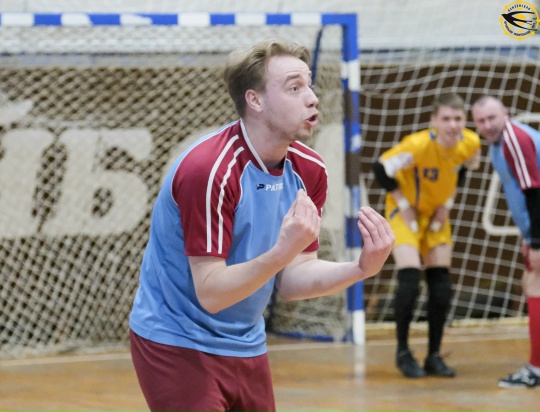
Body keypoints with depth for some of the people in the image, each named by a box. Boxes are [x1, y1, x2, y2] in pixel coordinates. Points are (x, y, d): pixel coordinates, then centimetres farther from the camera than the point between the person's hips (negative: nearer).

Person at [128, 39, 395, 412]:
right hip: (178, 345, -7)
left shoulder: (309, 170, -2)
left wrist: (361, 269, -16)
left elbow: (290, 279, 0)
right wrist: (281, 252, -39)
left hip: (246, 346, 7)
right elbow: (210, 293, -25)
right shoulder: (209, 171, -24)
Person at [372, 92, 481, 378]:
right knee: (410, 279, -16)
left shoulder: (471, 143, -16)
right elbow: (381, 168, -22)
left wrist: (448, 202, -1)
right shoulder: (418, 145, -33)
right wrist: (403, 204, -18)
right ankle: (403, 352, 2)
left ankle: (434, 356, 15)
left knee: (441, 285, 3)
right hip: (406, 213, -5)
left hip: (436, 214, 5)